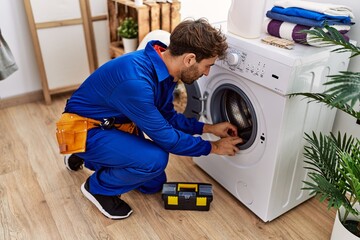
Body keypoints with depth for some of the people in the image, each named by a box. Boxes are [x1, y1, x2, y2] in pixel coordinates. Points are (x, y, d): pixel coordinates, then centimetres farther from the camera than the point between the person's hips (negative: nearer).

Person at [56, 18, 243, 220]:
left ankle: (89, 159, 29)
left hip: (117, 124, 9)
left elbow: (168, 117, 5)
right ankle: (98, 187, 0)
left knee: (154, 184, 14)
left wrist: (208, 128, -1)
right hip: (87, 130, -8)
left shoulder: (164, 68, -9)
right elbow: (165, 137, -27)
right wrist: (213, 147, -15)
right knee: (155, 159, -29)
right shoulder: (135, 81, -36)